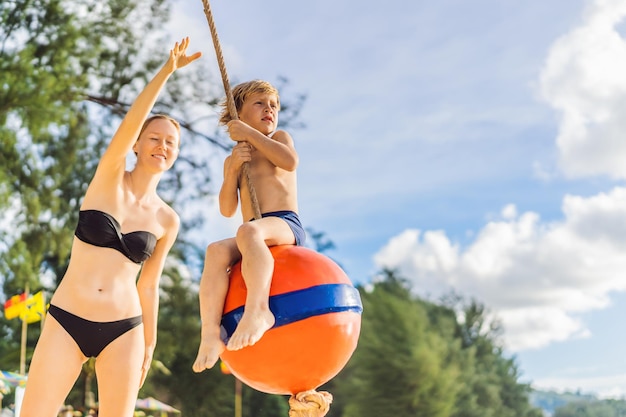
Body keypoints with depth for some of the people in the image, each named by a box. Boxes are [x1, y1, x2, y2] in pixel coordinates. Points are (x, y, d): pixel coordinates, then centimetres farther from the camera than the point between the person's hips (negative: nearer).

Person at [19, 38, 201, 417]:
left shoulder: (168, 220, 7)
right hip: (66, 320, -2)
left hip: (123, 330, 2)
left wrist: (149, 345, 15)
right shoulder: (109, 177, 0)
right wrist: (167, 71, -24)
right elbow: (130, 123, -17)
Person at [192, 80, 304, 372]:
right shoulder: (232, 158, 25)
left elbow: (290, 161, -11)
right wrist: (233, 169, 0)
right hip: (255, 234, 4)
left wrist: (250, 133, -5)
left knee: (249, 231, -38)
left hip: (286, 224, -4)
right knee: (216, 251, -29)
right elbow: (227, 209, 13)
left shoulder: (279, 138, 16)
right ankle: (210, 334, -39)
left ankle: (258, 308, -53)